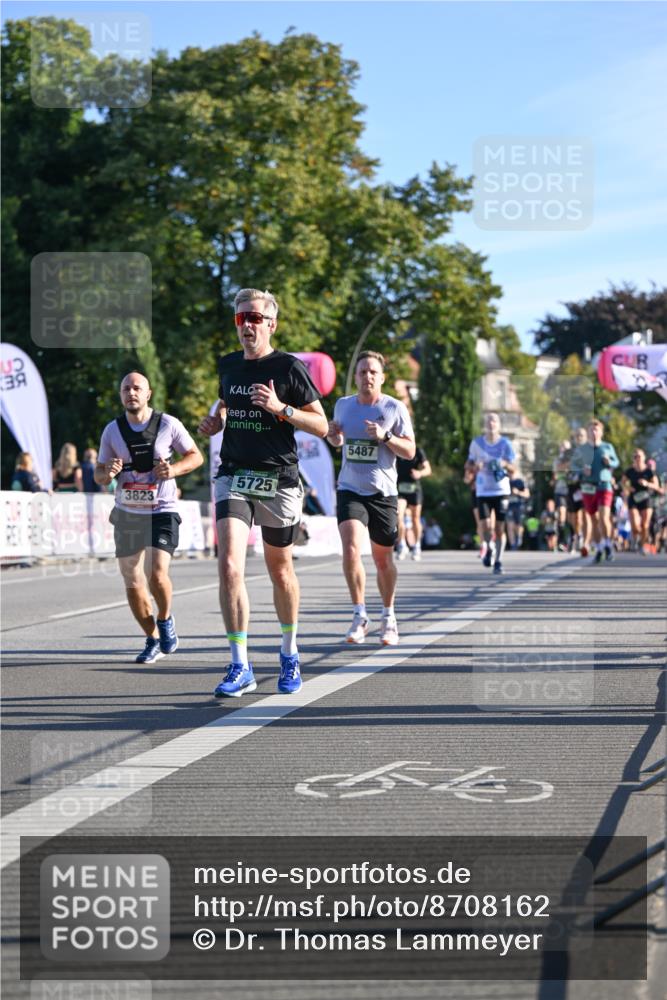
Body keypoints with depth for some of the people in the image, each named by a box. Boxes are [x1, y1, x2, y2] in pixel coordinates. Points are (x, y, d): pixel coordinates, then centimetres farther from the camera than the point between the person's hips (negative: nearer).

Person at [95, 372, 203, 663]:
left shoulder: (168, 425, -5)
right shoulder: (112, 430, 2)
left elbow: (196, 456, 4)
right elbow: (99, 473, 8)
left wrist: (175, 469, -16)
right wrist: (108, 474, -16)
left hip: (162, 511, -3)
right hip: (127, 514, 3)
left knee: (157, 574, -20)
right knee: (133, 583, 4)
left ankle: (165, 619, 10)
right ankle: (153, 640, 22)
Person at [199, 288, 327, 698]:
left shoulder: (290, 367, -5)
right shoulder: (227, 366, 9)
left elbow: (321, 425, -5)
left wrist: (280, 408, -20)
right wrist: (215, 420, 8)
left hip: (279, 479, -3)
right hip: (234, 476, 3)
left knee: (280, 568, 11)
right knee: (229, 565, -15)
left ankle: (290, 655, 33)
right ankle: (241, 668, -13)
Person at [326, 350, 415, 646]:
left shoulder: (395, 408, -3)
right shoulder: (343, 405, 7)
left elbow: (410, 451, -3)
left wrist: (385, 436, -19)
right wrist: (333, 436, -1)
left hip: (383, 493, -1)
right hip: (350, 490, 1)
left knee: (383, 560, 8)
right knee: (351, 549, -19)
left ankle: (388, 616, 29)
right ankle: (360, 615, -8)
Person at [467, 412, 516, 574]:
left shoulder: (505, 444, 0)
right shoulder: (477, 443, 4)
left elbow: (512, 470, 1)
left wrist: (504, 464, -21)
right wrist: (475, 466, -9)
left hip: (501, 490, -1)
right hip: (483, 490, 1)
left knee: (499, 527, -1)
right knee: (485, 526, -12)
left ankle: (498, 561, 11)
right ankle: (490, 548, 19)